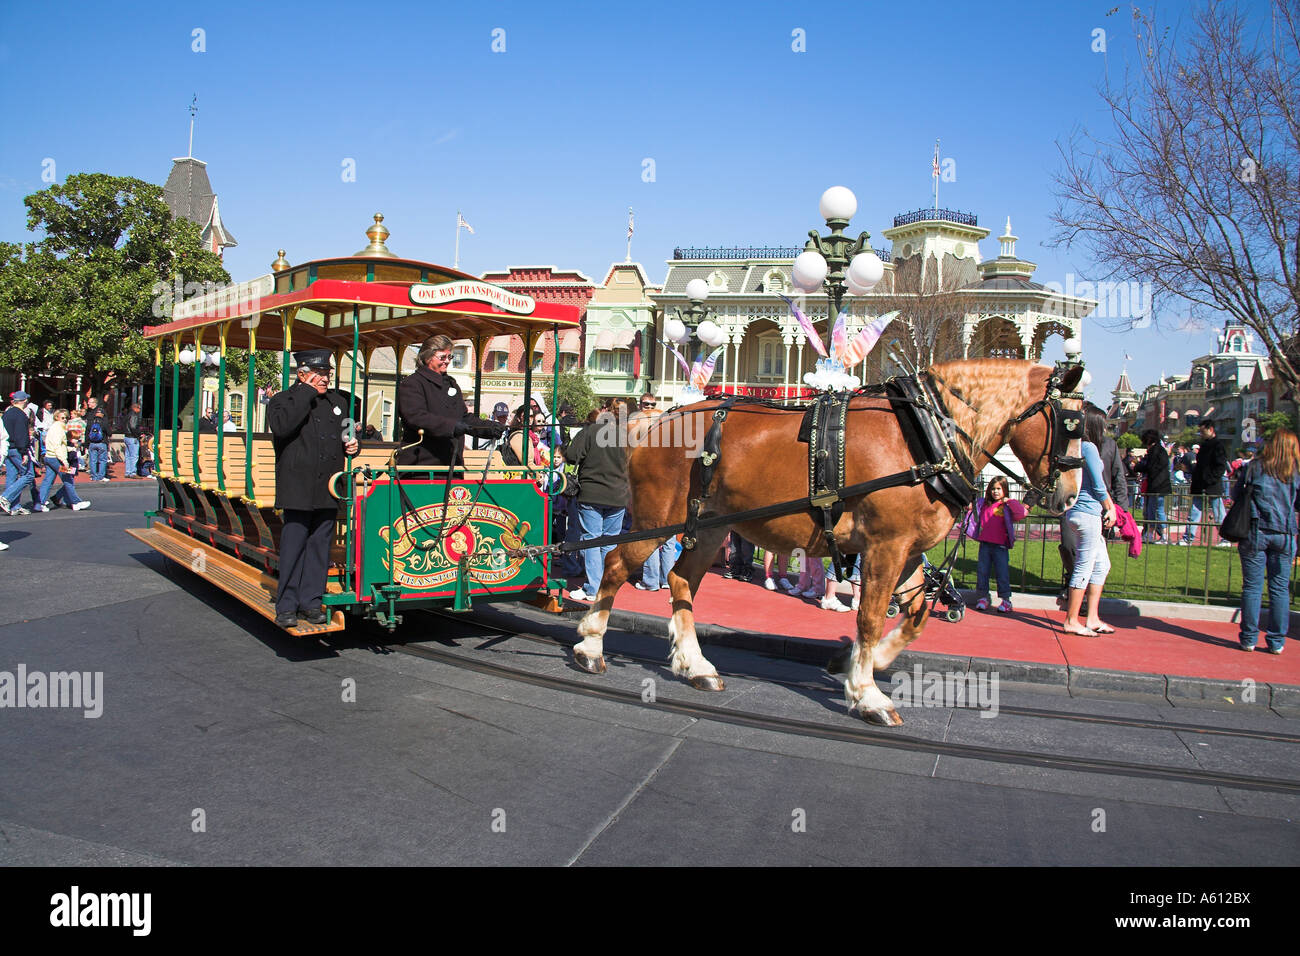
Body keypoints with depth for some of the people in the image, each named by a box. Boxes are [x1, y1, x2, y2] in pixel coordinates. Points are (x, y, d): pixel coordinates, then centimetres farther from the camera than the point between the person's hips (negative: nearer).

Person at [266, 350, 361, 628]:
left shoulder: (339, 401, 16)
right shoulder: (283, 400, 1)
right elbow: (281, 427, -21)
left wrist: (353, 444, 6)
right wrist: (307, 393, -13)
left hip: (329, 489, 4)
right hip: (297, 489, -4)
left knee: (320, 545, 7)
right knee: (293, 546, -3)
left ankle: (312, 601, 16)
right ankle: (287, 605, 6)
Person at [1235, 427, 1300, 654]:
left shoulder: (1254, 467, -1)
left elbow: (1236, 494, 6)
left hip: (1255, 532, -1)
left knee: (1252, 587, 4)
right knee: (1280, 588, 7)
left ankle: (1249, 639, 7)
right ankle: (1276, 641, 11)